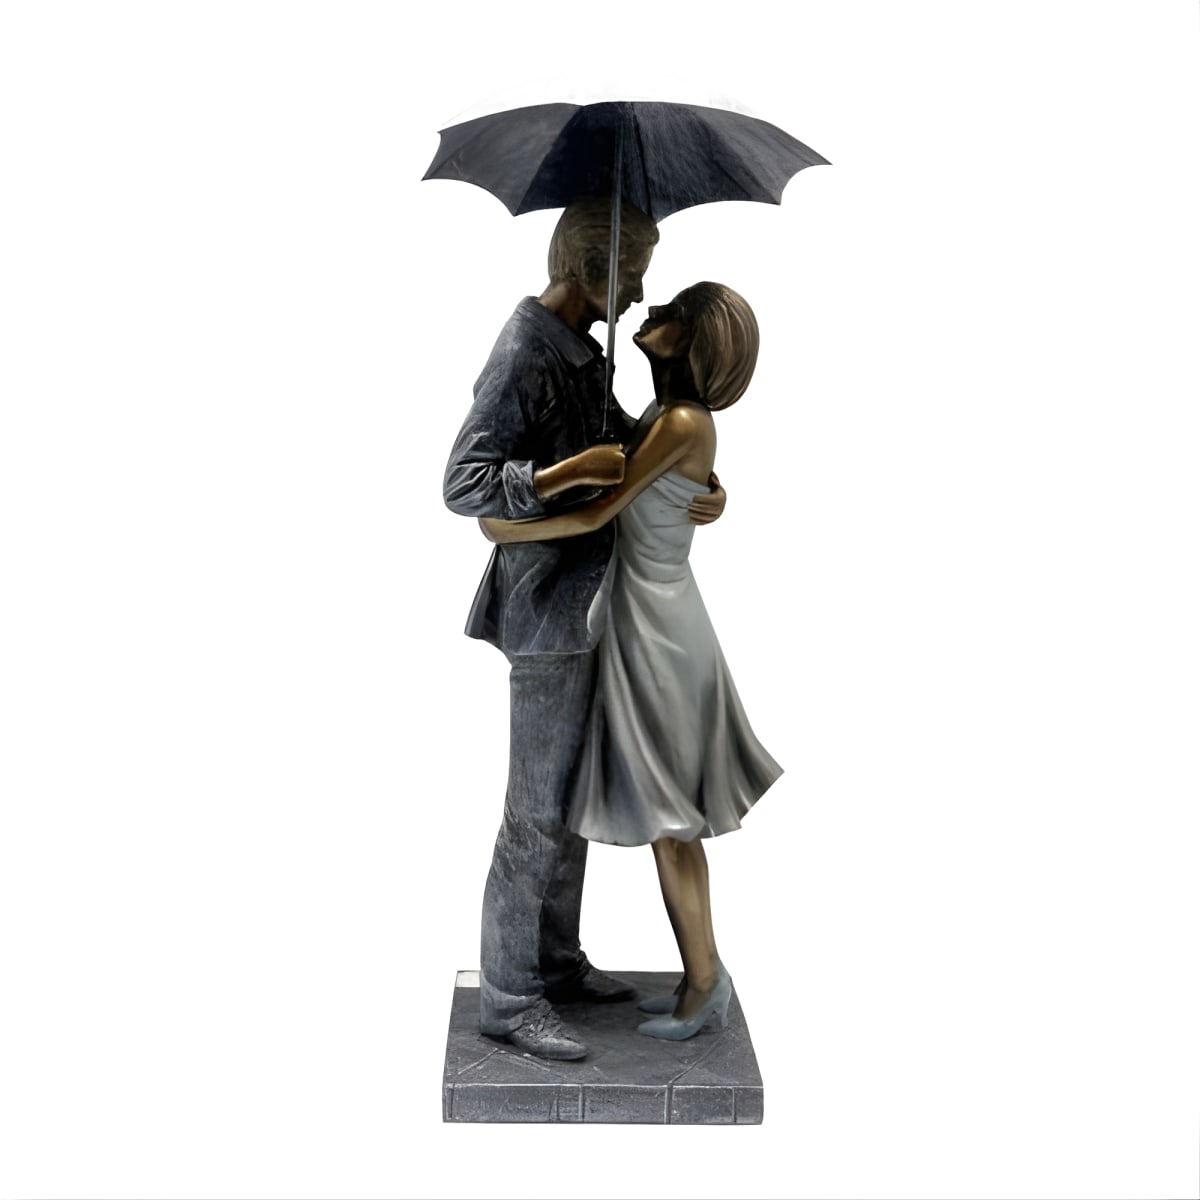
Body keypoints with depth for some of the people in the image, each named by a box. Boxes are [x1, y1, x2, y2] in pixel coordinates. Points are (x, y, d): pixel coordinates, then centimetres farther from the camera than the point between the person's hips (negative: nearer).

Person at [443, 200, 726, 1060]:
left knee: (573, 797, 17)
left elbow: (632, 443, 11)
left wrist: (704, 488, -6)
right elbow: (463, 485, -23)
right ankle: (509, 998, 10)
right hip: (548, 611, -10)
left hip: (586, 605, 10)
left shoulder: (582, 351, 12)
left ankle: (558, 963, 30)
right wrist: (569, 472, -31)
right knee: (538, 811, -2)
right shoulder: (524, 357, -18)